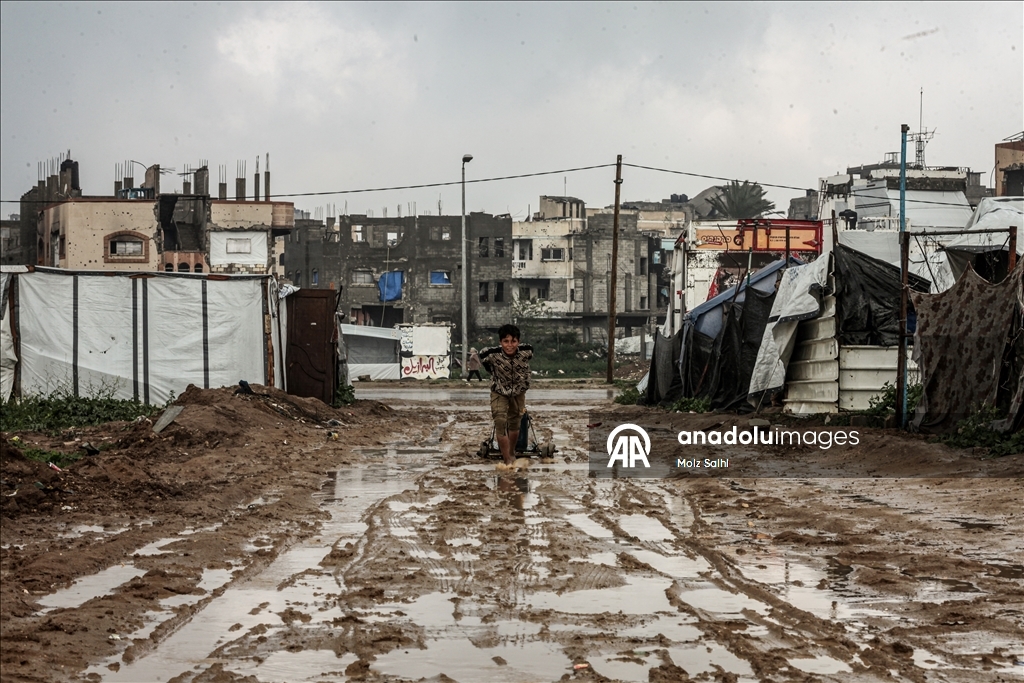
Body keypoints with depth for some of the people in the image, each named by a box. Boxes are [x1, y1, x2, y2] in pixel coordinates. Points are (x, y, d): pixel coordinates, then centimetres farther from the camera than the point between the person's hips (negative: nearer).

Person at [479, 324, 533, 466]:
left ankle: (512, 454, 40)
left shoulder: (526, 351, -28)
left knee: (515, 423, 16)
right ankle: (507, 461, -8)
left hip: (518, 391, 2)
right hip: (499, 392, -2)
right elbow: (482, 356, -7)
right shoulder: (491, 354, -33)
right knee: (500, 423, -15)